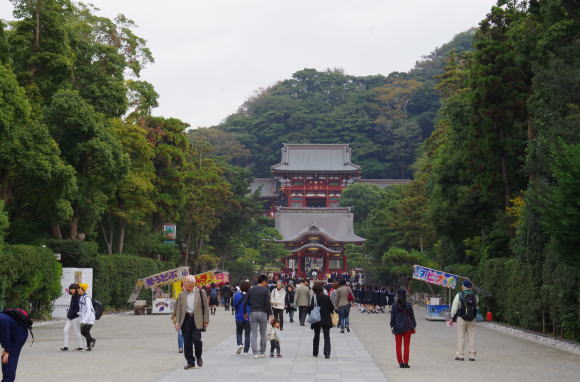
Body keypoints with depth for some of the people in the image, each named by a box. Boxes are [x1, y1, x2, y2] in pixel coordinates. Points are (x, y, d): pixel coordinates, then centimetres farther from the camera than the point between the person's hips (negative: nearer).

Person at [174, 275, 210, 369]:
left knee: (196, 339, -13)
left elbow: (205, 307, 2)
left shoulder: (201, 292, 1)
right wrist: (177, 321, -1)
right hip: (186, 319, 3)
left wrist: (206, 321, -3)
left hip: (197, 320, -3)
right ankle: (190, 362, 13)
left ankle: (198, 357, 13)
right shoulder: (182, 294, 10)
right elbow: (178, 308, 9)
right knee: (187, 342, 3)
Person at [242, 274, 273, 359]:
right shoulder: (265, 290, -4)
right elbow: (268, 303, -11)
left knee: (253, 334, 3)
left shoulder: (251, 290, 6)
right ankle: (262, 352, 14)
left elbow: (244, 302, 4)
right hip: (263, 313, -2)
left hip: (253, 313, 2)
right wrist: (270, 314, -6)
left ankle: (255, 353, -5)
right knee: (263, 333, 10)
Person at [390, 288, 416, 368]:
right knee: (407, 345, 5)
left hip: (397, 328, 0)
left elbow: (392, 317, -1)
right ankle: (406, 363, 4)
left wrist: (392, 326, 9)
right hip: (407, 328, 0)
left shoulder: (394, 306, -5)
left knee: (398, 346, 8)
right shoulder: (409, 305, -6)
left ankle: (400, 362, 7)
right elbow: (412, 317, 0)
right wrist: (413, 327, 8)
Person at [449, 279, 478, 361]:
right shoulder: (474, 296, 5)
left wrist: (452, 318, 4)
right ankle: (472, 355, 5)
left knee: (461, 337, 1)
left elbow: (454, 308, -5)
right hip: (472, 319, 3)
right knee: (471, 337, 7)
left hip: (461, 318, -3)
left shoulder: (459, 295, -5)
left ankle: (460, 355, -1)